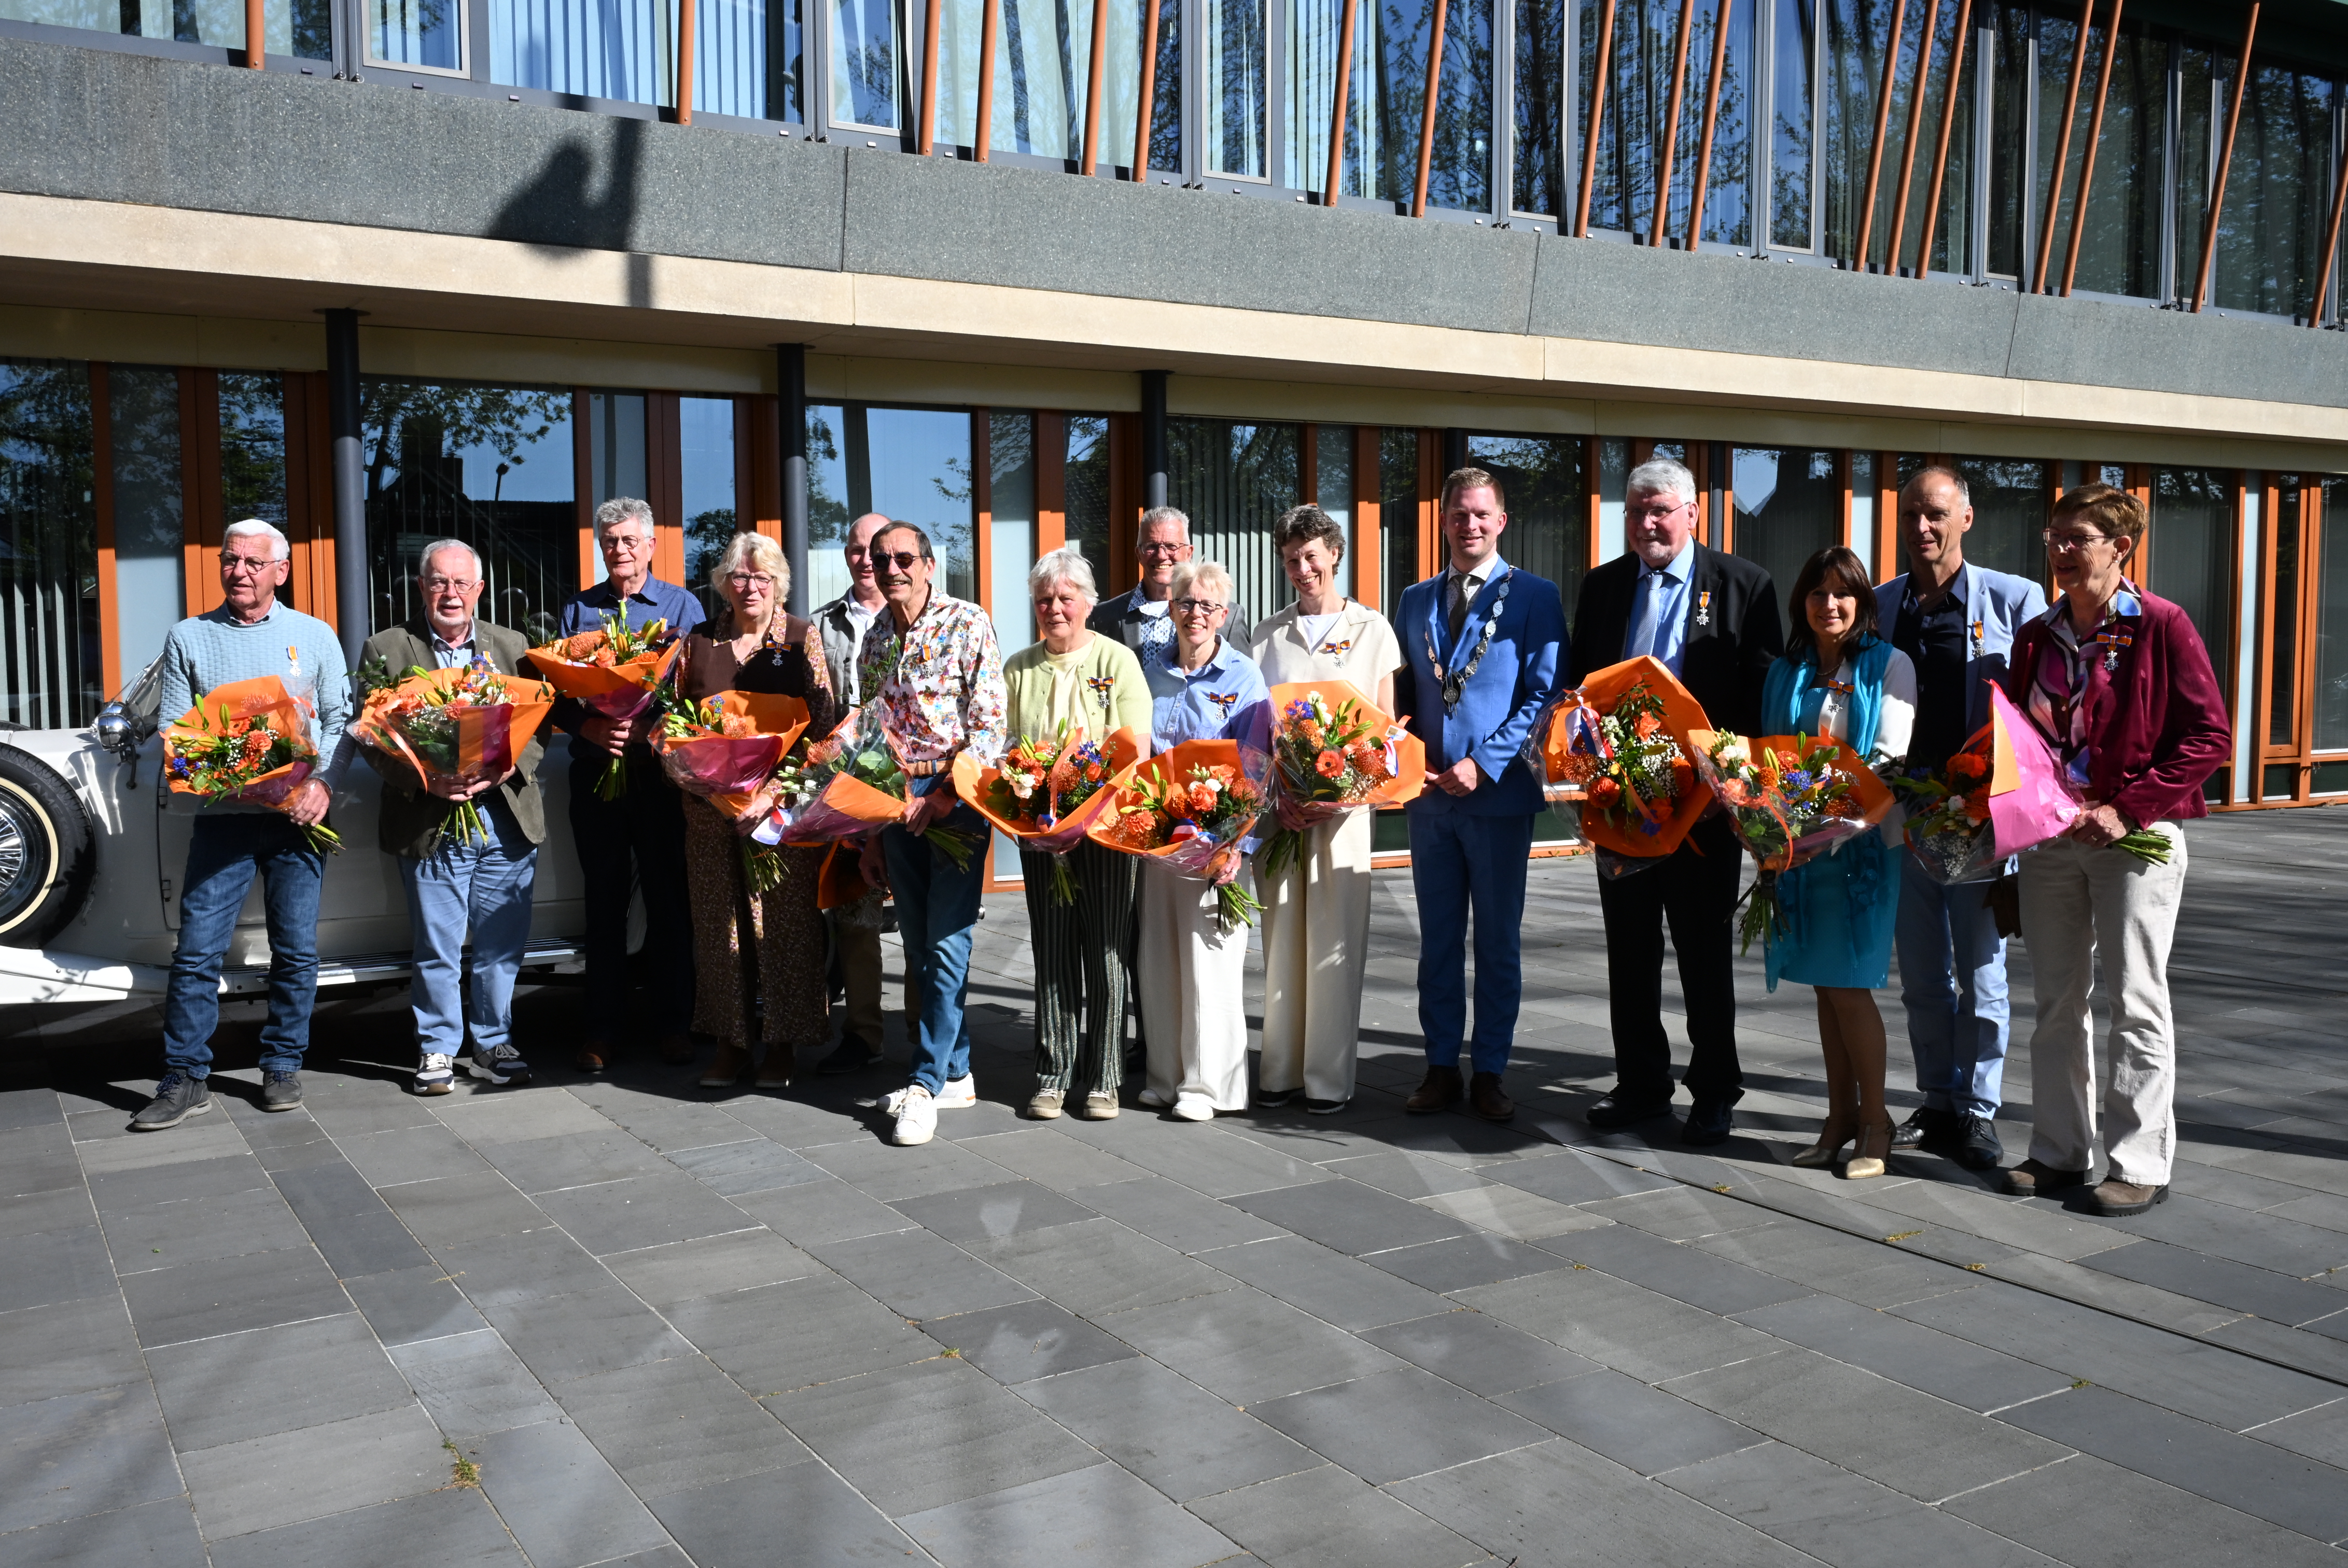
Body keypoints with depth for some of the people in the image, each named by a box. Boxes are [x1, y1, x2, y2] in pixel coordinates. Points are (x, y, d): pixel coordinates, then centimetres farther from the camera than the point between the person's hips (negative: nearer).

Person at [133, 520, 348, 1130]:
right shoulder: (188, 639, 9)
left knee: (296, 949, 3)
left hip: (296, 813, 0)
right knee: (197, 949, -3)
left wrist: (322, 783, -11)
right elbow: (172, 728, 7)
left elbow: (340, 719, 5)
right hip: (220, 815, 0)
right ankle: (185, 1079, 6)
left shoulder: (315, 636, 8)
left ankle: (282, 1067, 17)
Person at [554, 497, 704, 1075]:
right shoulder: (578, 609, 11)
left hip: (662, 770, -2)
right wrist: (592, 728, -13)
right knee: (604, 902, 5)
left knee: (669, 898, 2)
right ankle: (603, 1028, 12)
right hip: (595, 771, 2)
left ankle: (674, 1023, 12)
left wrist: (647, 727, -16)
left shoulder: (683, 606, 6)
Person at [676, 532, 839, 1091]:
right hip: (711, 805, 3)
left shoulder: (802, 639, 3)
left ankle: (782, 1044, 9)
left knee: (785, 918, -2)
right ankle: (730, 1041, 16)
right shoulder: (699, 644, 12)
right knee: (718, 919, 5)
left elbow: (823, 720, -3)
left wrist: (774, 786, -14)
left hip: (782, 801, -3)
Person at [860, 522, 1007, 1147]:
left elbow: (989, 727, -11)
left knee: (947, 940, -7)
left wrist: (940, 799, -15)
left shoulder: (968, 624, -6)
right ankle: (955, 1072, 18)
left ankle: (928, 1082, 0)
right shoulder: (876, 639, 12)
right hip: (896, 798, 6)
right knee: (918, 945, 8)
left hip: (956, 796, -6)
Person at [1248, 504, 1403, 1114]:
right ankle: (1280, 1068, 12)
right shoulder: (1267, 635, 13)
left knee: (1335, 940, -2)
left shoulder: (1373, 630, 7)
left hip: (1345, 801, -2)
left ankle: (1330, 1075, 4)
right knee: (1280, 936, 6)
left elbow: (1388, 723, 6)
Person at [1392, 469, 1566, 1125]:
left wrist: (1483, 763, -15)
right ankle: (1441, 1067, 19)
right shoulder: (1414, 601, 12)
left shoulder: (1535, 597, -2)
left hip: (1499, 794, -4)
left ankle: (1489, 1072, 15)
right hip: (1430, 794, 4)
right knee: (1438, 941, 10)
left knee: (1498, 942, 5)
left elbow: (1545, 694, -7)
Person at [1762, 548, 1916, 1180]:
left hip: (1863, 838, -5)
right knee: (1825, 984, 8)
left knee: (1849, 983, -7)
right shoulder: (1786, 672, 14)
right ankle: (1840, 1115, 17)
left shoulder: (1890, 666, 0)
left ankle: (1874, 1121, 7)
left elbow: (1891, 757, -9)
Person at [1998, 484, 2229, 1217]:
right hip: (2048, 838, 6)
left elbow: (2209, 737, -9)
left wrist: (2127, 809, -16)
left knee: (2135, 1001, -1)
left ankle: (2139, 1163, 8)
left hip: (2135, 834, -6)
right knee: (2056, 999, 10)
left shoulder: (2161, 626, -6)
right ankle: (2059, 1152, 20)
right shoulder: (2036, 638, 11)